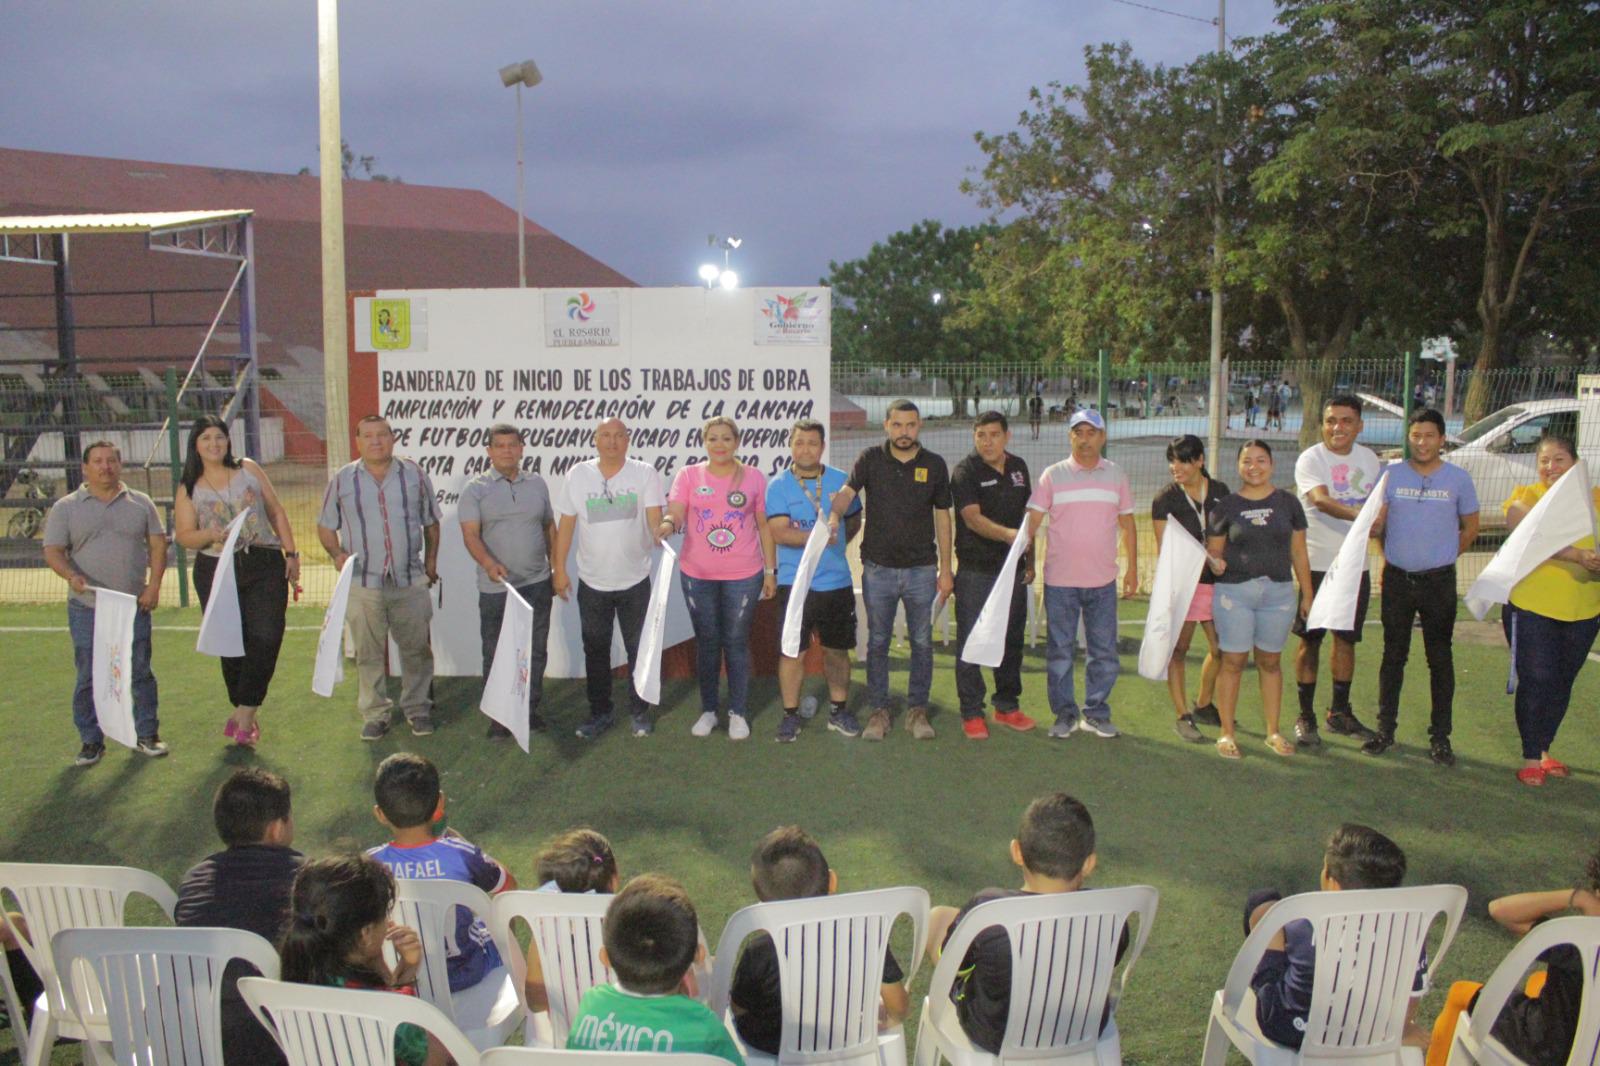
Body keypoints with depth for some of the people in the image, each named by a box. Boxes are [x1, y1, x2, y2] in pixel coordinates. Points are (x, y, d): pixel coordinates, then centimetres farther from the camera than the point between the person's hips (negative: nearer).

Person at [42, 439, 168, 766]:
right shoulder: (66, 507, 4)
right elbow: (52, 551, -1)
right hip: (87, 608, -1)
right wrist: (71, 576, -22)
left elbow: (158, 544, 7)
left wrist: (154, 585, -4)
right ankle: (91, 741, 14)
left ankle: (147, 735, 17)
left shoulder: (140, 503, 9)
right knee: (88, 677, 3)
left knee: (140, 672, 6)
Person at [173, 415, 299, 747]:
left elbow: (277, 512, 11)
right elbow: (183, 535, 3)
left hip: (265, 565, 0)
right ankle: (245, 713, 22)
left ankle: (243, 716, -8)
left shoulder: (249, 470, 9)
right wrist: (212, 536, -17)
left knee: (265, 638, -13)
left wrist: (291, 553, 5)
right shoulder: (189, 489, 7)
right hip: (216, 571, 0)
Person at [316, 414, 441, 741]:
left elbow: (430, 522, 12)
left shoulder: (414, 475, 4)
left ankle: (418, 708, 21)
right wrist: (337, 554, -7)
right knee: (368, 653, 7)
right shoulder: (343, 480, 3)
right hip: (363, 583, 0)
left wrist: (431, 561, 8)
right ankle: (374, 713, 19)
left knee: (416, 648, 6)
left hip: (410, 581, 0)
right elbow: (325, 526, 10)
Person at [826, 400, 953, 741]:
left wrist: (945, 568, 4)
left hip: (921, 569, 1)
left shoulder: (934, 465, 3)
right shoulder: (870, 459, -1)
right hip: (878, 568, 0)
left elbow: (942, 517, 6)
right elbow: (848, 491, -15)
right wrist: (834, 515, -39)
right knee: (877, 641, 7)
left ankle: (917, 709, 19)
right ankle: (879, 710, 18)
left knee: (921, 642, 7)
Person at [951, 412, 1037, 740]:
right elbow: (973, 518, -22)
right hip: (975, 570, -5)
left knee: (1012, 639, 13)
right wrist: (1006, 534, -39)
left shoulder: (1018, 467, 9)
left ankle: (1007, 706, 26)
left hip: (1013, 569, 6)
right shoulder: (966, 472, -9)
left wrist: (1030, 561, 16)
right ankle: (971, 713, 8)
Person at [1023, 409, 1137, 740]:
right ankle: (1065, 714, 18)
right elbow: (1032, 521, -4)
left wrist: (1132, 569, 9)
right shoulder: (1053, 475, 0)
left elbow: (1127, 525, 11)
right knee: (1060, 651, 6)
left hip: (1103, 580, 2)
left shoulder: (1116, 475, 6)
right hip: (1060, 579, -2)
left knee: (1104, 652, 7)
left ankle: (1096, 714, 20)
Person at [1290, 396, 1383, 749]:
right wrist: (1358, 514, -44)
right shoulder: (1310, 459, -11)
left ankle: (1340, 712, 26)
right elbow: (1320, 499, -28)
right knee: (1310, 640, 1)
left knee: (1347, 638, 13)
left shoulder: (1369, 459, 7)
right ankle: (1305, 717, 10)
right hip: (1316, 563, -5)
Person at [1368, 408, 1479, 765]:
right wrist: (1394, 555, -1)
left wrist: (1442, 557, 8)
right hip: (1397, 578, 1)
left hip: (1439, 581, -1)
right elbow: (1375, 522, 4)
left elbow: (1470, 527, 9)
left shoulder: (1458, 478, 0)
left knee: (1440, 658, 4)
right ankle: (1385, 729, 18)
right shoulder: (1391, 475, 1)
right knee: (1393, 655, 9)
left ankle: (1440, 737, 11)